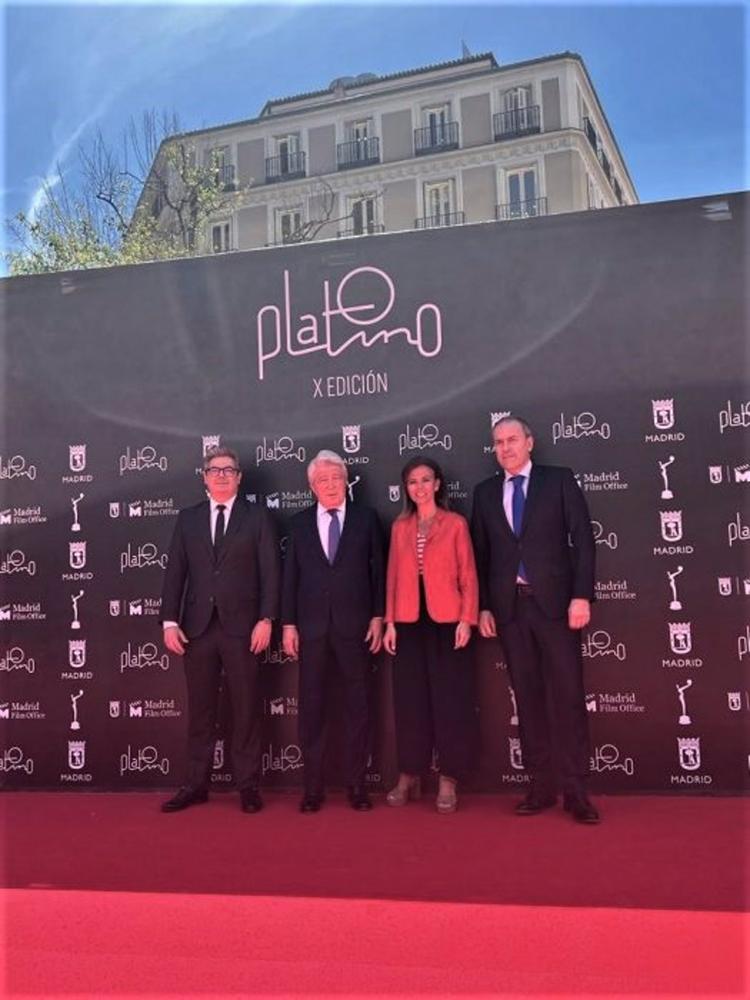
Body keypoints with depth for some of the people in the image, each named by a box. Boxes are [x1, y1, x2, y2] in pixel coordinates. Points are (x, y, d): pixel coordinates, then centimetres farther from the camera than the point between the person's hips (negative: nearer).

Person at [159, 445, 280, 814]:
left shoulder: (257, 517, 5)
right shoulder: (188, 518, 12)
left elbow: (270, 572, -1)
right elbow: (175, 572, 7)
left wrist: (266, 620, -9)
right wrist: (170, 621, -1)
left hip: (241, 626, -2)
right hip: (197, 627, 2)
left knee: (246, 709, 4)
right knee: (200, 709, 9)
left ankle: (248, 785, 14)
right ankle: (196, 784, 19)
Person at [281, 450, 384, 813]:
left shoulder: (366, 518, 5)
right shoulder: (299, 523, 9)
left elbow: (378, 570, 4)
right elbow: (290, 576, 7)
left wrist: (378, 617, -2)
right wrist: (288, 624, 1)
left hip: (355, 626, -1)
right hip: (311, 626, 1)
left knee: (357, 705, 6)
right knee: (311, 706, 3)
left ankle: (356, 783, 16)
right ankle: (313, 785, 13)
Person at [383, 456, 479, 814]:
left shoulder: (456, 523, 2)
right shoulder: (400, 526, 11)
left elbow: (468, 575, 0)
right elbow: (393, 575, 10)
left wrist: (466, 619, -10)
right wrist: (389, 622, 5)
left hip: (447, 621, -3)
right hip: (409, 622, 3)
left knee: (450, 698, 0)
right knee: (410, 698, 6)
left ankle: (448, 780, 10)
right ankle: (409, 776, 17)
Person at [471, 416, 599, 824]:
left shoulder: (559, 480, 4)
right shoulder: (485, 492, 12)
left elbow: (582, 539, -2)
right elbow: (481, 554, 11)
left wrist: (582, 595, -10)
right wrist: (483, 606, 5)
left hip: (555, 602, -3)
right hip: (509, 606, 3)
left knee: (568, 695, -1)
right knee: (527, 697, 7)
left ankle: (575, 790, 6)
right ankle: (541, 785, 15)